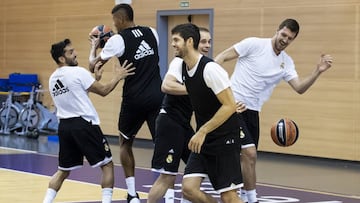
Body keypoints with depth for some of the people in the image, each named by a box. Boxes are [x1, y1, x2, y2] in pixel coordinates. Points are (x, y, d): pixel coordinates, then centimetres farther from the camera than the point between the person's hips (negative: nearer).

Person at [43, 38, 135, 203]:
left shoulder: (53, 79, 12)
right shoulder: (78, 72, -10)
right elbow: (103, 91, -5)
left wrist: (95, 77, 21)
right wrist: (118, 77, 6)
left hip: (64, 125, 7)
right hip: (84, 124, -7)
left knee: (63, 170, 16)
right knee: (107, 165, 4)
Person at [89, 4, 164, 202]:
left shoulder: (118, 39, -5)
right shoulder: (151, 33, 8)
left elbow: (93, 65, 2)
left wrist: (94, 45, 21)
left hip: (134, 99, -3)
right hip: (157, 96, 3)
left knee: (125, 143, 18)